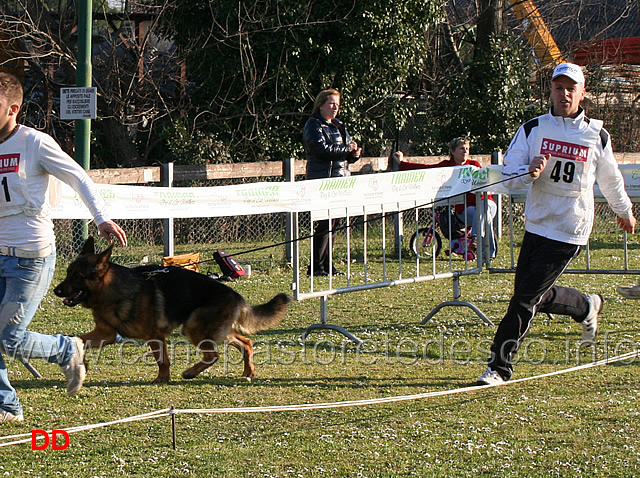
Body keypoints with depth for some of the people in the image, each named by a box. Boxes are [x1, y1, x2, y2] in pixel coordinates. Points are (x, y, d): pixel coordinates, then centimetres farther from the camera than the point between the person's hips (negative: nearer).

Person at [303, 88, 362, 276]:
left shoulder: (339, 126, 20)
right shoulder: (314, 125, -4)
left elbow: (348, 152, 22)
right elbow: (322, 148, -18)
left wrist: (355, 153, -2)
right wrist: (346, 149, -11)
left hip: (340, 178, 8)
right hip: (322, 178, -8)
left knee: (331, 224, 9)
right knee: (325, 223, -11)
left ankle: (327, 265, 13)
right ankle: (316, 266, -8)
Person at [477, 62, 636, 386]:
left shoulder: (597, 136, -1)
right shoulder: (532, 129, 1)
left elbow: (610, 180, 16)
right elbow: (509, 175, -4)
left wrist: (624, 211, 29)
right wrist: (530, 171, -25)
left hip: (569, 230, -4)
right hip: (536, 224, 4)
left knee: (526, 298, -8)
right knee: (537, 296, 10)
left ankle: (500, 367, -2)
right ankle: (586, 307, 38)